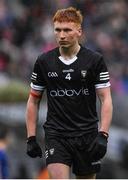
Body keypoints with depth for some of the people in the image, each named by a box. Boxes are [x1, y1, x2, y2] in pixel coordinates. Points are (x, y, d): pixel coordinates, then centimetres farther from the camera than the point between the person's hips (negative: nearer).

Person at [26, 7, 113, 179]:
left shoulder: (95, 60, -2)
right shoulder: (43, 61, 3)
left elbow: (106, 99, -3)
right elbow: (33, 100, 11)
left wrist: (103, 135, -14)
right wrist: (31, 138, 4)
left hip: (87, 135, 0)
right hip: (56, 135, 0)